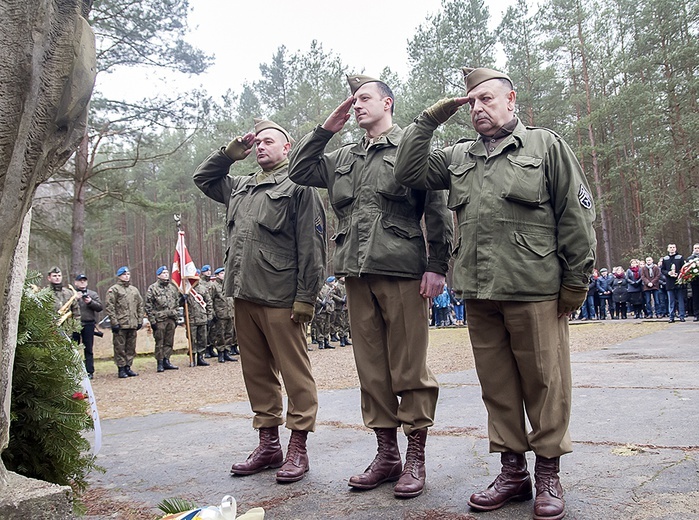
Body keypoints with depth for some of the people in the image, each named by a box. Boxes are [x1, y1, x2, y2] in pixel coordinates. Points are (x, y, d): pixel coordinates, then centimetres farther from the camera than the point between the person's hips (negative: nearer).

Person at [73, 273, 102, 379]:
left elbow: (100, 307, 5)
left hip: (88, 324, 1)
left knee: (89, 349, 3)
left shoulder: (93, 294, 13)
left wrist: (91, 302, -10)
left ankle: (90, 371, 5)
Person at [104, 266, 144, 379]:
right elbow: (109, 307, -8)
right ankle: (121, 369, 5)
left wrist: (140, 321, 10)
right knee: (120, 347, -1)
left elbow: (140, 306, 19)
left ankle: (128, 367, 18)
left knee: (131, 347, 9)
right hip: (120, 325, -6)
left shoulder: (134, 290, 16)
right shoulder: (113, 290, -3)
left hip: (133, 325, 6)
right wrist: (114, 322, -14)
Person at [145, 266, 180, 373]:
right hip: (159, 320, -5)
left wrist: (176, 318, 14)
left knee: (169, 342, 9)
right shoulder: (153, 288, -4)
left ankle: (166, 361, 18)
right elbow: (148, 306, -6)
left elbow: (177, 303, 19)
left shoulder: (173, 288, 13)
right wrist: (152, 321, -10)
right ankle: (160, 363, 6)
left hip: (171, 319, 5)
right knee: (159, 343, -1)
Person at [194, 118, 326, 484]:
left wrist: (305, 297, -14)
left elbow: (311, 245, -8)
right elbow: (203, 178, 37)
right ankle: (268, 445, 23)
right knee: (256, 371, 12)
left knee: (294, 372, 0)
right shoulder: (241, 187, 20)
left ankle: (298, 448, 9)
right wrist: (229, 152, 21)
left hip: (280, 299, -7)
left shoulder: (297, 185, -1)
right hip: (244, 296, 8)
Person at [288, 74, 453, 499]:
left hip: (403, 272, -6)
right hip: (357, 274, 6)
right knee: (371, 368, 9)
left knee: (410, 368, -1)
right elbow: (299, 170, 22)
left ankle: (416, 458, 10)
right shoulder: (344, 158, 21)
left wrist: (437, 266, -9)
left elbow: (438, 209, -2)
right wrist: (326, 129, 14)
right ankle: (387, 454, 20)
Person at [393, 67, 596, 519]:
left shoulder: (546, 146, 6)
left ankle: (548, 475, 18)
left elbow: (576, 214, 2)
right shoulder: (459, 157, 18)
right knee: (497, 386, 10)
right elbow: (409, 171, 10)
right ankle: (512, 470, 24)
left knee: (544, 384, 3)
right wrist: (431, 118, 6)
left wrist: (576, 280, -3)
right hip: (479, 295, 4)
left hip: (535, 293, -4)